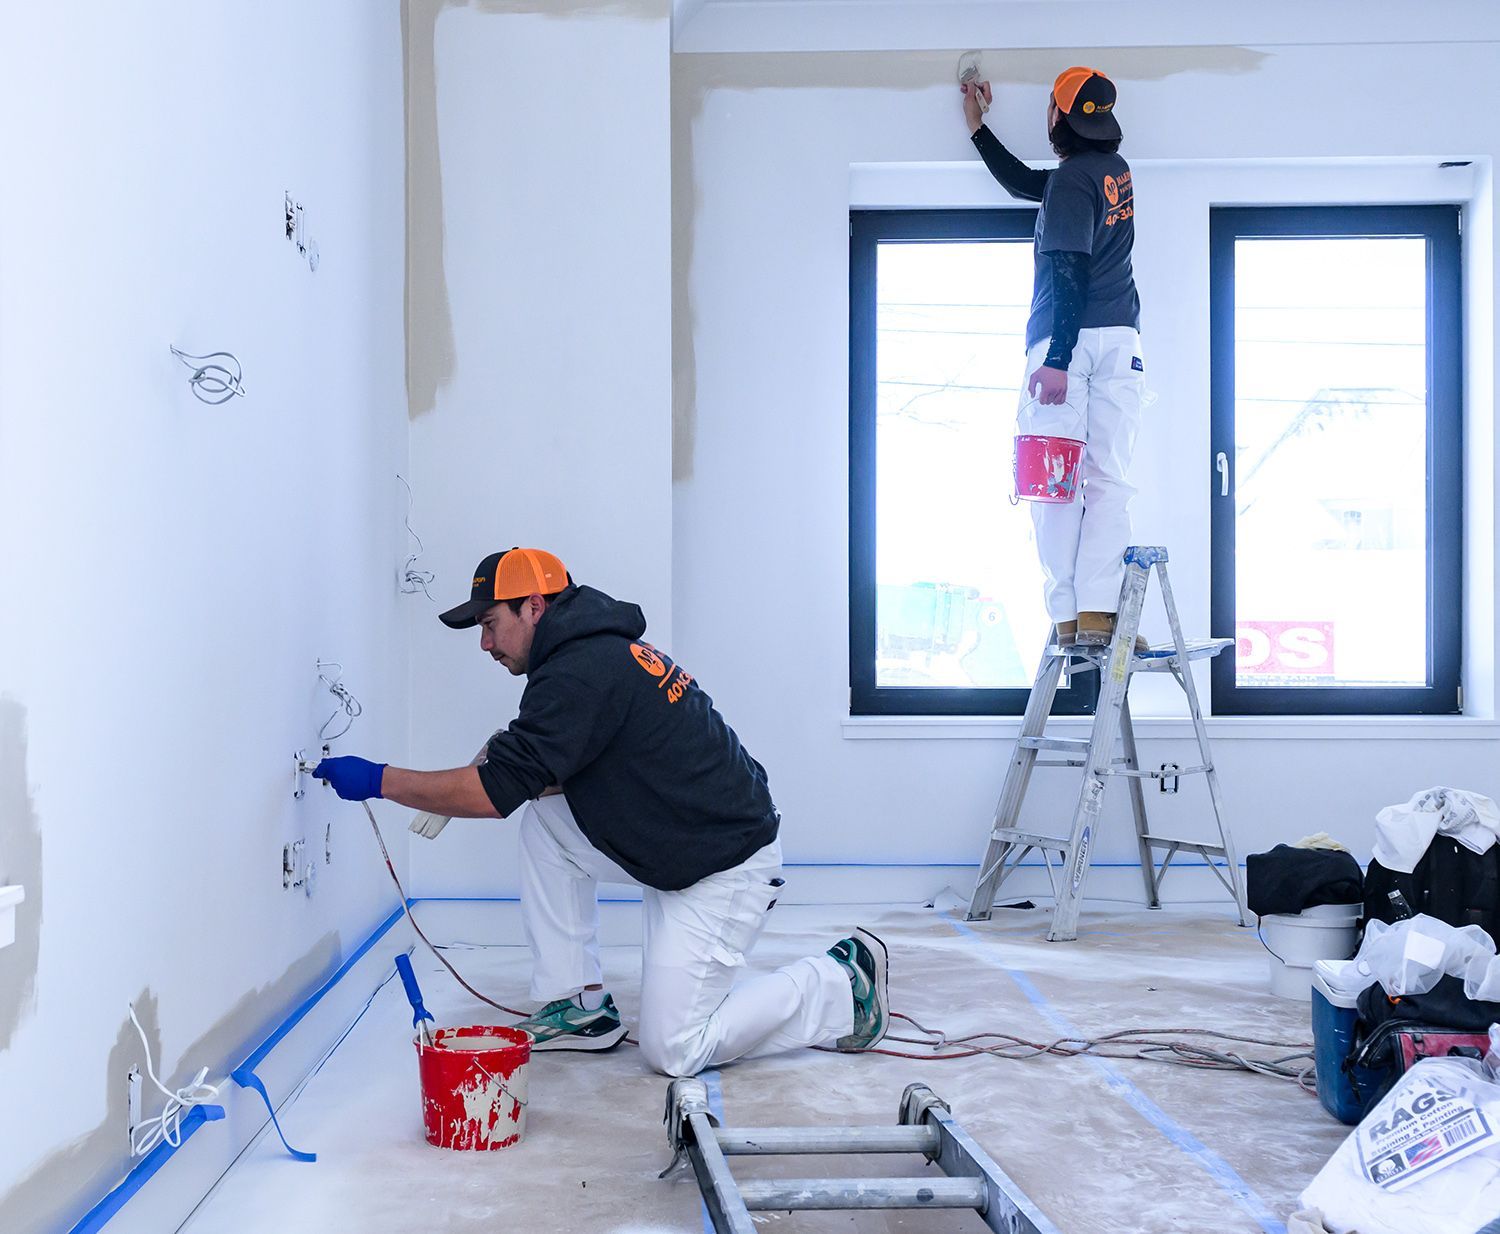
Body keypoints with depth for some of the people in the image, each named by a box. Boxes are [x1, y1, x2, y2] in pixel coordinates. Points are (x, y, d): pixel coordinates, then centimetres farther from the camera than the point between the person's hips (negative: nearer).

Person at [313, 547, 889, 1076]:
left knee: (673, 1051, -5)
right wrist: (517, 770, 1)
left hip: (727, 869, -10)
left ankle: (843, 985, 9)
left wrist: (379, 780, -16)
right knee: (544, 819, 4)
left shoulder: (581, 672, -21)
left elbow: (497, 791, -24)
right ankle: (581, 1007, 11)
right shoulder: (603, 647, 10)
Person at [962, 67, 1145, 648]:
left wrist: (1057, 360, -21)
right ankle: (1098, 615, -7)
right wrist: (978, 126, 41)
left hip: (1066, 339, -7)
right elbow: (1026, 184, 30)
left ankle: (1067, 620, -9)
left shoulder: (1073, 178, -7)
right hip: (1120, 341, 7)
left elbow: (1069, 274, -16)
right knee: (1108, 480, 1)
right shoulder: (1115, 170, 19)